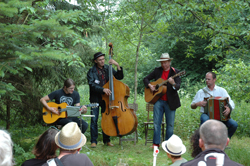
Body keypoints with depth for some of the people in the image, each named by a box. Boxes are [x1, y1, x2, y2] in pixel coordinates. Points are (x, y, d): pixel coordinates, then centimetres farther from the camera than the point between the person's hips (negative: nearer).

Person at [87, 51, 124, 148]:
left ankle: (107, 140, 18)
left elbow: (119, 77, 1)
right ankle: (93, 141, 4)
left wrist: (118, 66, -13)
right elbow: (92, 85, -15)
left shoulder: (108, 69, 6)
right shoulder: (91, 71, -4)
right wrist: (103, 89, -29)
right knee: (94, 120, -5)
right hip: (95, 98, -3)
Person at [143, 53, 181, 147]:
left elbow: (178, 87, -14)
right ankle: (156, 143, 7)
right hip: (158, 100, 2)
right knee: (156, 123, 1)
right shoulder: (157, 71, 8)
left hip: (170, 102, -2)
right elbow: (146, 79, 16)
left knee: (170, 124, 3)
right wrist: (149, 85, -4)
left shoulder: (175, 72, -2)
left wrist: (173, 84, -36)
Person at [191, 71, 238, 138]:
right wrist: (198, 104, -13)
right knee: (205, 119, -39)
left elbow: (231, 102, 3)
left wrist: (229, 108, -21)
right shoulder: (201, 92, 8)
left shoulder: (221, 90, 9)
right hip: (206, 114, -1)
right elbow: (192, 106, 11)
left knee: (234, 124, -24)